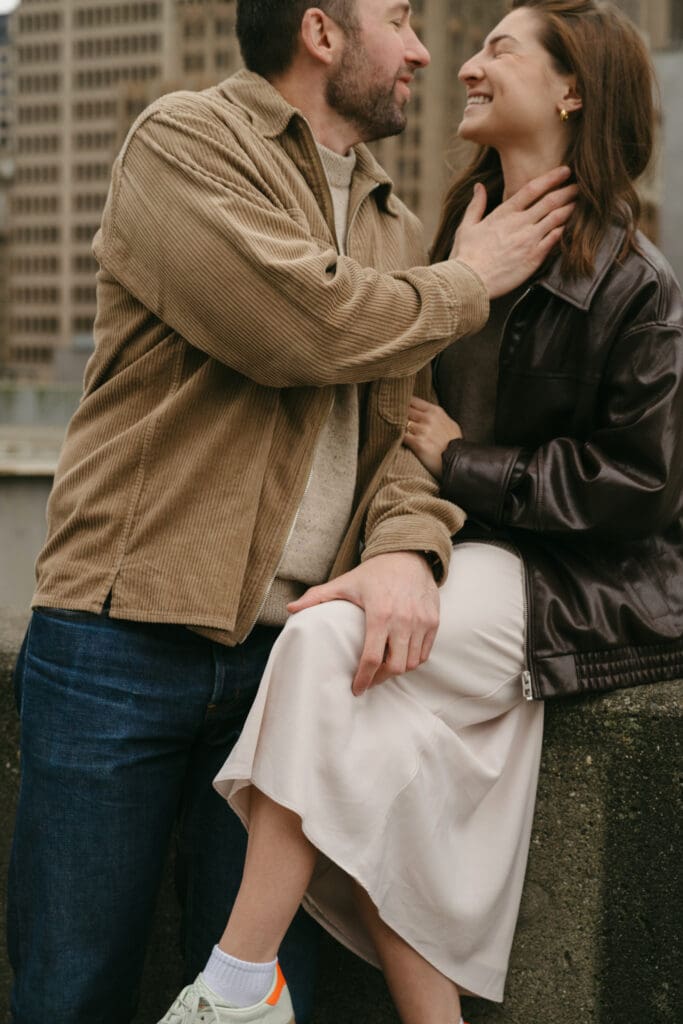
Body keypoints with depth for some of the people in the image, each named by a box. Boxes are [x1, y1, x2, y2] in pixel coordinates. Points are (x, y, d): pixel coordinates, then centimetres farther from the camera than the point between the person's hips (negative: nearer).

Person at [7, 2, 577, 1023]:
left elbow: (401, 423, 9)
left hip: (291, 645, 5)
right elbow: (291, 323, -17)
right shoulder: (184, 140, -1)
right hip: (123, 636, -5)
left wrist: (405, 545, -14)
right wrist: (463, 285, 0)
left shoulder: (396, 229, 19)